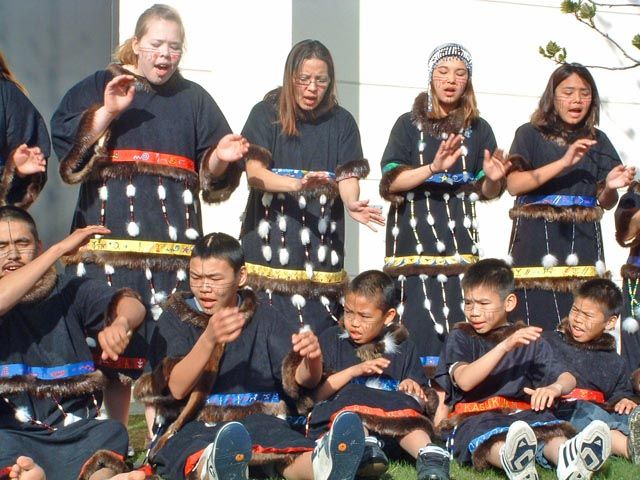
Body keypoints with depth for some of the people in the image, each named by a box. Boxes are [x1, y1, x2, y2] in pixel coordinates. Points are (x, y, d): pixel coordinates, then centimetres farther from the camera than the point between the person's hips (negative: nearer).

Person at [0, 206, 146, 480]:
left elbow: (133, 306, -3)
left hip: (73, 427, 2)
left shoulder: (70, 291, 13)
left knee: (110, 434, -29)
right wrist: (60, 249, -16)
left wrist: (120, 323, -28)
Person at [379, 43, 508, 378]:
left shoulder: (479, 129, 11)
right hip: (414, 234, -2)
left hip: (458, 234, 2)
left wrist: (492, 179, -10)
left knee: (458, 308, -9)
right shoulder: (409, 124, 4)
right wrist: (434, 168, -19)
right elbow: (391, 182, -5)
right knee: (419, 309, -10)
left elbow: (485, 192, 13)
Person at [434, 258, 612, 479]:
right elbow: (464, 381, -8)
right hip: (474, 417, -2)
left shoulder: (529, 339, 20)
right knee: (489, 436, -38)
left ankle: (567, 456, -65)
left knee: (550, 427, -32)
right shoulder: (461, 337, 12)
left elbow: (568, 378, 9)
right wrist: (505, 345, -16)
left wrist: (555, 387, -17)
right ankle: (511, 460, -71)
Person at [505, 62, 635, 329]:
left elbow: (606, 203, 13)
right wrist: (564, 163, -17)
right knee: (536, 323, -11)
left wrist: (610, 187, -10)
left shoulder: (598, 141, 14)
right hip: (536, 244, -3)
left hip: (582, 244, 3)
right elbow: (514, 184, -11)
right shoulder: (530, 134, 4)